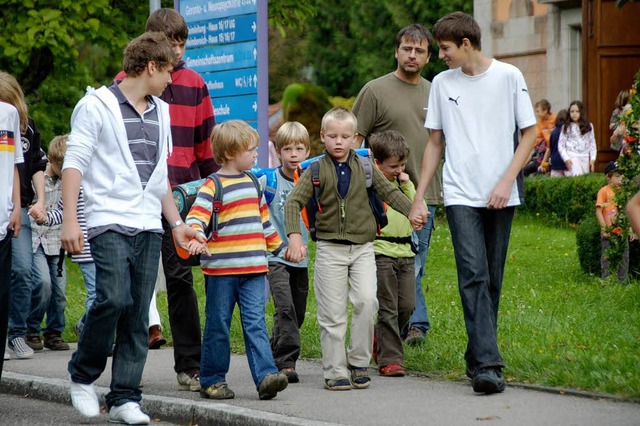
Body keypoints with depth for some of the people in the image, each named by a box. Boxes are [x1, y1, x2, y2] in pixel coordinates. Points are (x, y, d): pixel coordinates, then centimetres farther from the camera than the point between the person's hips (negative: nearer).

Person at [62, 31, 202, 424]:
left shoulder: (161, 112, 18)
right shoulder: (97, 106, -2)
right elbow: (74, 164, -7)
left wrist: (177, 223, 21)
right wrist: (70, 220, -16)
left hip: (149, 226, 6)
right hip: (109, 222, -6)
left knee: (138, 314, 2)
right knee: (115, 298, -19)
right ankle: (82, 374, 2)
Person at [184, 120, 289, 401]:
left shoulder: (252, 182, 16)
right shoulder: (213, 186, -6)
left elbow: (263, 219, 27)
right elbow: (197, 216, -18)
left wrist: (280, 248, 31)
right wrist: (196, 238, -38)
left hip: (253, 267, 5)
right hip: (221, 269, -5)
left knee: (255, 323, -5)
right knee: (218, 326, 4)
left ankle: (266, 376, -15)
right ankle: (212, 380, 13)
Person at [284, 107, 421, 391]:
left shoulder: (365, 168, 6)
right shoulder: (316, 171, -1)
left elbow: (389, 193, 8)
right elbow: (294, 202, -8)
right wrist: (294, 235, -22)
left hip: (362, 248, 1)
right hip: (329, 248, -1)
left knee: (366, 300, -16)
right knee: (332, 313, -1)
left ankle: (359, 362, -1)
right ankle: (335, 371, 7)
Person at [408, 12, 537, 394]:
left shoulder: (508, 76, 1)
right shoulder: (442, 83, 9)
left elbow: (530, 133, 3)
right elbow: (435, 143, 15)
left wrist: (506, 181, -8)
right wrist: (419, 198, 11)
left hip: (500, 197, 0)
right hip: (461, 195, 0)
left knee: (492, 280, 5)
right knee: (474, 276, -14)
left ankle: (478, 357, 18)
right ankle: (488, 364, -21)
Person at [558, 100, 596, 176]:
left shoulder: (589, 126, 9)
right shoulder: (566, 127, 3)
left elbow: (592, 143, 11)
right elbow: (561, 145, 1)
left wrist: (592, 159, 2)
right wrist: (566, 159, -10)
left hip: (585, 157, 3)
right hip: (572, 157, -3)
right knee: (577, 177, -19)